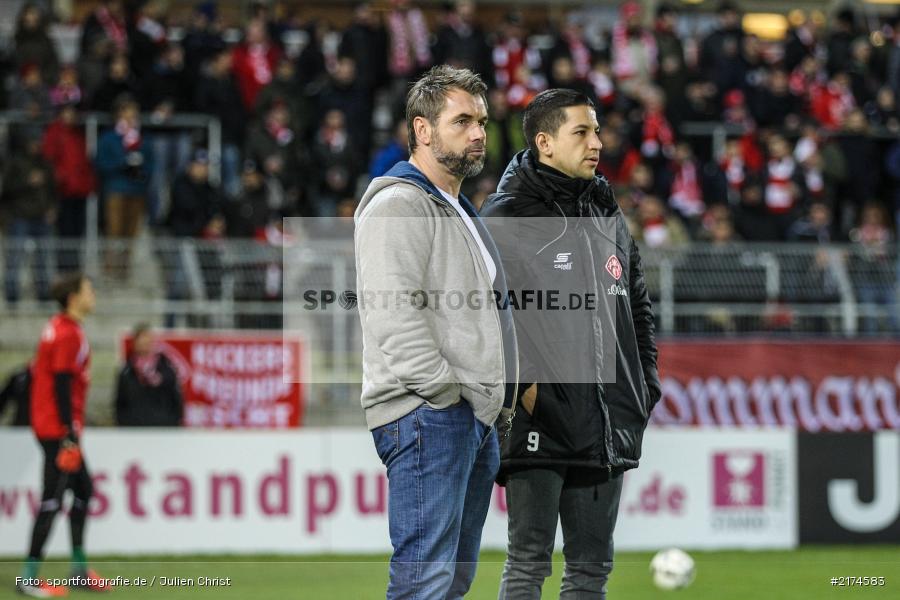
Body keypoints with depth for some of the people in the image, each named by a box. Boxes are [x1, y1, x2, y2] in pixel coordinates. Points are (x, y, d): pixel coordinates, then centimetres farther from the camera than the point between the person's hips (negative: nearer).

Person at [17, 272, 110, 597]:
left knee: (83, 490, 16)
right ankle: (29, 578, -8)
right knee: (53, 500, -8)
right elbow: (62, 384, -20)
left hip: (48, 426, 10)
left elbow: (37, 373, 19)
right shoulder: (68, 334, -16)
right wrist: (70, 435, -20)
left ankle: (80, 571, 21)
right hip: (58, 430, -10)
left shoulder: (56, 329, 14)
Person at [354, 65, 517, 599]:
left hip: (476, 418, 11)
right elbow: (392, 316, -19)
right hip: (427, 415, -11)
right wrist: (446, 391, -19)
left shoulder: (461, 213, 25)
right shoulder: (397, 205, -8)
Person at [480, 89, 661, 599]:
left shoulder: (610, 217, 17)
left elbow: (638, 308, 24)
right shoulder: (507, 216, -5)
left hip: (606, 426, 7)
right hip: (540, 422, -7)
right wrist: (521, 384, -18)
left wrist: (645, 386, 13)